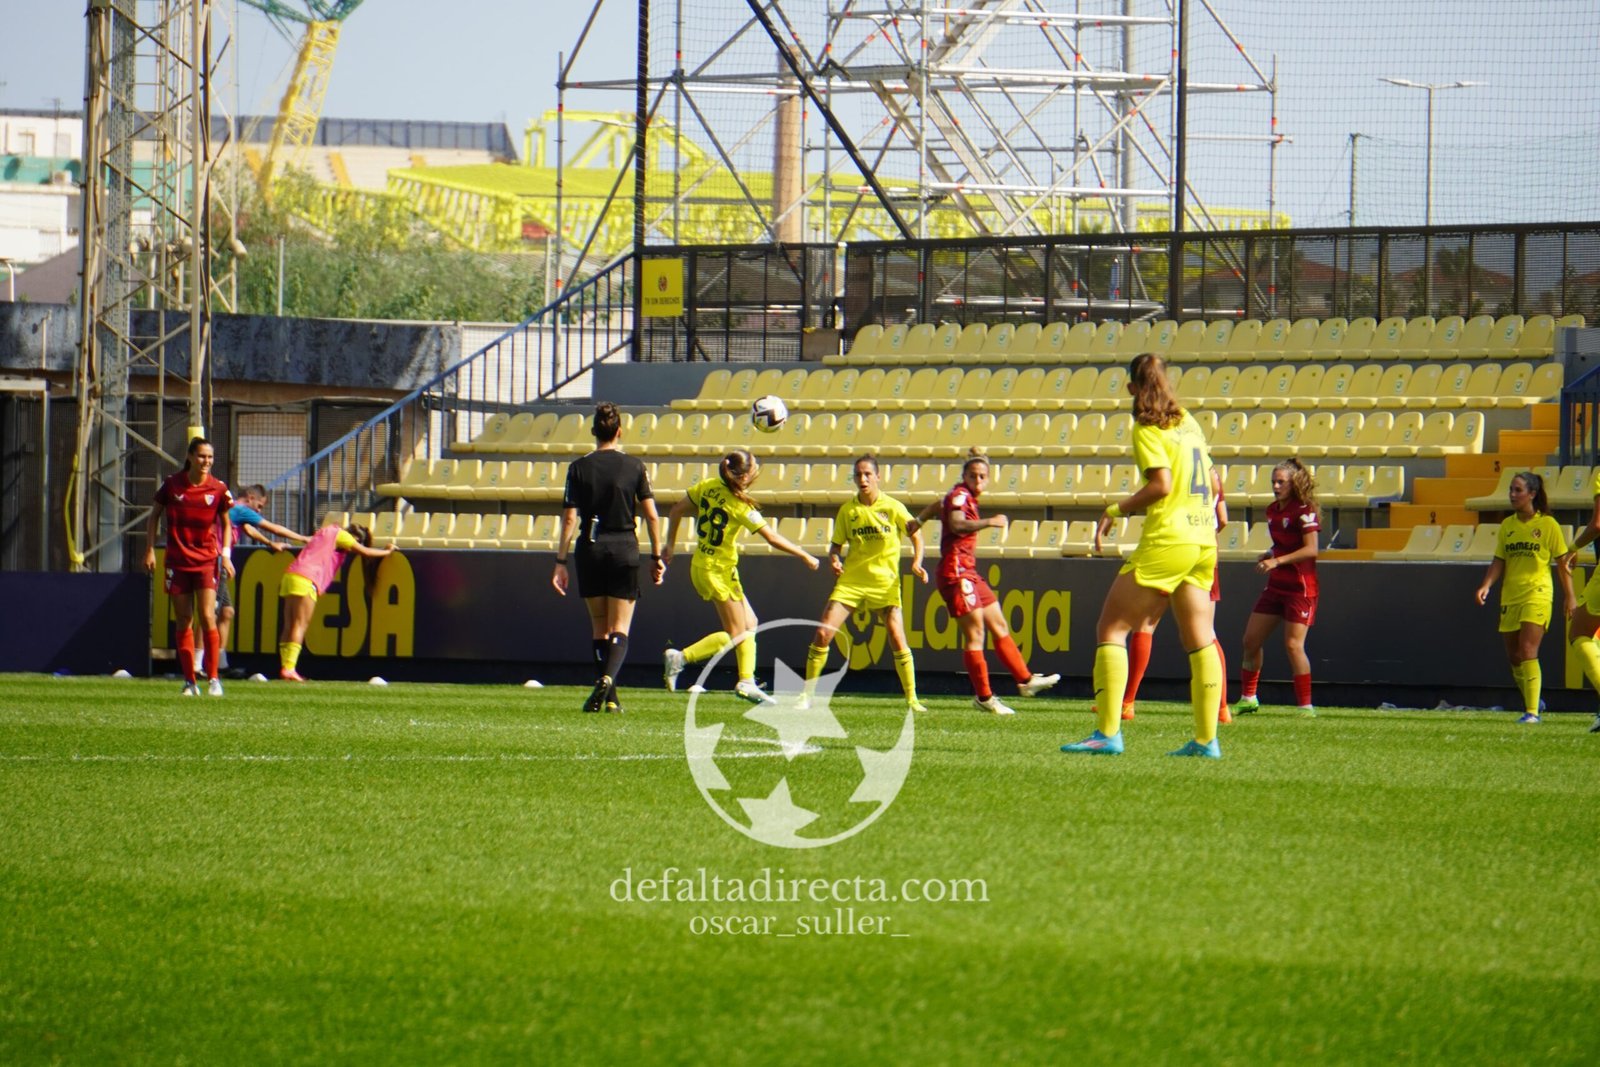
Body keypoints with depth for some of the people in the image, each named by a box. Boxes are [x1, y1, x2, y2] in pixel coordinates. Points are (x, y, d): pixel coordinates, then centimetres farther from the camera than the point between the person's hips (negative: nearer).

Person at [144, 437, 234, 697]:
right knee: (183, 622, 3)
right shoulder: (172, 485, -4)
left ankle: (213, 678, -3)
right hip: (177, 560, 1)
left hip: (206, 560, -1)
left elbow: (225, 523, 10)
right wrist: (149, 550, 2)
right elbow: (155, 515, 9)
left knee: (207, 617, -13)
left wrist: (225, 553, -3)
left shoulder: (218, 489, -4)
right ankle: (189, 681, 10)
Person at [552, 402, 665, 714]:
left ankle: (608, 697, 11)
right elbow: (651, 515, -1)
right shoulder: (634, 466, -1)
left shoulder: (580, 468, -2)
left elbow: (570, 519, -4)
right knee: (619, 628, 0)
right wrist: (656, 556, 8)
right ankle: (608, 679, -26)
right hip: (625, 549, -1)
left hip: (590, 549, 1)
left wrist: (561, 562, 0)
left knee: (599, 627, 12)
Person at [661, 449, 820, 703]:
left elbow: (676, 510, 5)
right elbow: (773, 538, -17)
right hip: (720, 571, -8)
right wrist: (805, 557, -5)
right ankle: (681, 658, -8)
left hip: (700, 566, 8)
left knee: (749, 624, 15)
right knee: (735, 634, 1)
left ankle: (746, 681, 15)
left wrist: (670, 545, 18)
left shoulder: (707, 487, -2)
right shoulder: (740, 506, -20)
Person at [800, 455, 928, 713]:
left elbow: (916, 535, 6)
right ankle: (807, 694, 3)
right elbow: (837, 544, 10)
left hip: (885, 583, -2)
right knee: (823, 634, -8)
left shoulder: (892, 507, -3)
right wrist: (834, 559, -12)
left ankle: (912, 699, 3)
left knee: (897, 639, -10)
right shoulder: (848, 510, 2)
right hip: (851, 580, 2)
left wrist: (917, 562, -10)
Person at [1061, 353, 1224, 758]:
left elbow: (1161, 484, -15)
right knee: (1199, 638, 9)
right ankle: (1206, 739, 4)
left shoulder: (1148, 429, -6)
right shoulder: (1189, 423, 15)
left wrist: (1116, 511, -7)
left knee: (1111, 629, -3)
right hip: (1203, 542, 8)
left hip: (1167, 539, -8)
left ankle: (1108, 732, -12)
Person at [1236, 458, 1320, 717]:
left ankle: (1305, 705, -7)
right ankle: (1248, 698, 18)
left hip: (1300, 587, -8)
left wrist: (1277, 561, -26)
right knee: (1251, 640, 5)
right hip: (1275, 586, 8)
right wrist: (1268, 555, 3)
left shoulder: (1304, 511, -13)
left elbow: (1311, 549, -21)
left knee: (1293, 644, -14)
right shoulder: (1272, 510, 10)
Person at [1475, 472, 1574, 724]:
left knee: (1527, 652, -17)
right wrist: (1487, 585, -6)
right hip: (1510, 597, 6)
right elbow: (1499, 561, 10)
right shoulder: (1507, 525, 10)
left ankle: (1532, 711, -16)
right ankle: (1531, 701, 27)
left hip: (1537, 595, -6)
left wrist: (1569, 596, 0)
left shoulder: (1547, 524, -3)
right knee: (1513, 657, 8)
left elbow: (1561, 561, 0)